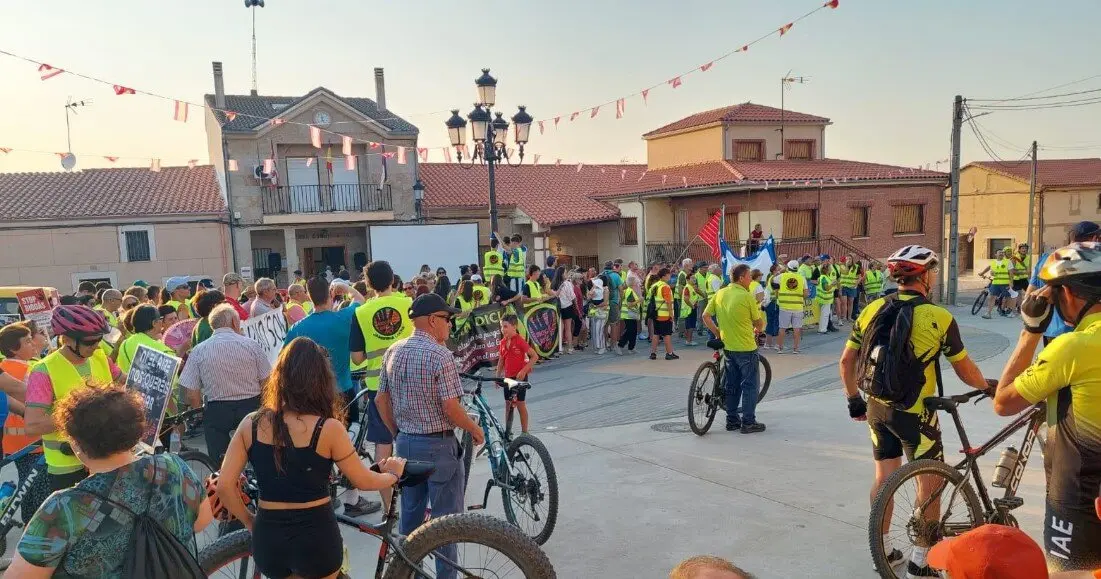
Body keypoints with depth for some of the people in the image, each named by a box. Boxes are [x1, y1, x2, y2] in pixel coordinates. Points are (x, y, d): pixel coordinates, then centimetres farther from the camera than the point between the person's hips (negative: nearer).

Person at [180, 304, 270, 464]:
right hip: (251, 407, 0)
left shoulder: (198, 351, -2)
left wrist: (200, 414, 14)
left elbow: (192, 396, -3)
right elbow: (267, 383, -2)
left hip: (216, 411, 0)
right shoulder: (251, 344, -4)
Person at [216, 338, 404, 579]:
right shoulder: (328, 428, -15)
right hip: (315, 537, -3)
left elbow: (224, 485, -4)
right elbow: (364, 481, -5)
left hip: (267, 538, 4)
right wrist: (393, 474, 15)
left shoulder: (251, 424, -5)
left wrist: (249, 521, 12)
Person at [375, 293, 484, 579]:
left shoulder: (393, 351, 3)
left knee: (410, 513, 19)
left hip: (405, 442, 7)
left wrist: (398, 434, 18)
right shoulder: (440, 355, -19)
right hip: (438, 445, -7)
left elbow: (381, 400, 7)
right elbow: (451, 408, -21)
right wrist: (475, 430, -5)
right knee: (446, 518, 6)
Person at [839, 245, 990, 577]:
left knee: (885, 476, 17)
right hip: (914, 412, -5)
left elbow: (846, 361, 3)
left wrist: (854, 400, 14)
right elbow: (965, 370, -4)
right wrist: (987, 388, 16)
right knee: (929, 483, 10)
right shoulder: (939, 318, -14)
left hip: (876, 408, 5)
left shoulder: (872, 310, -1)